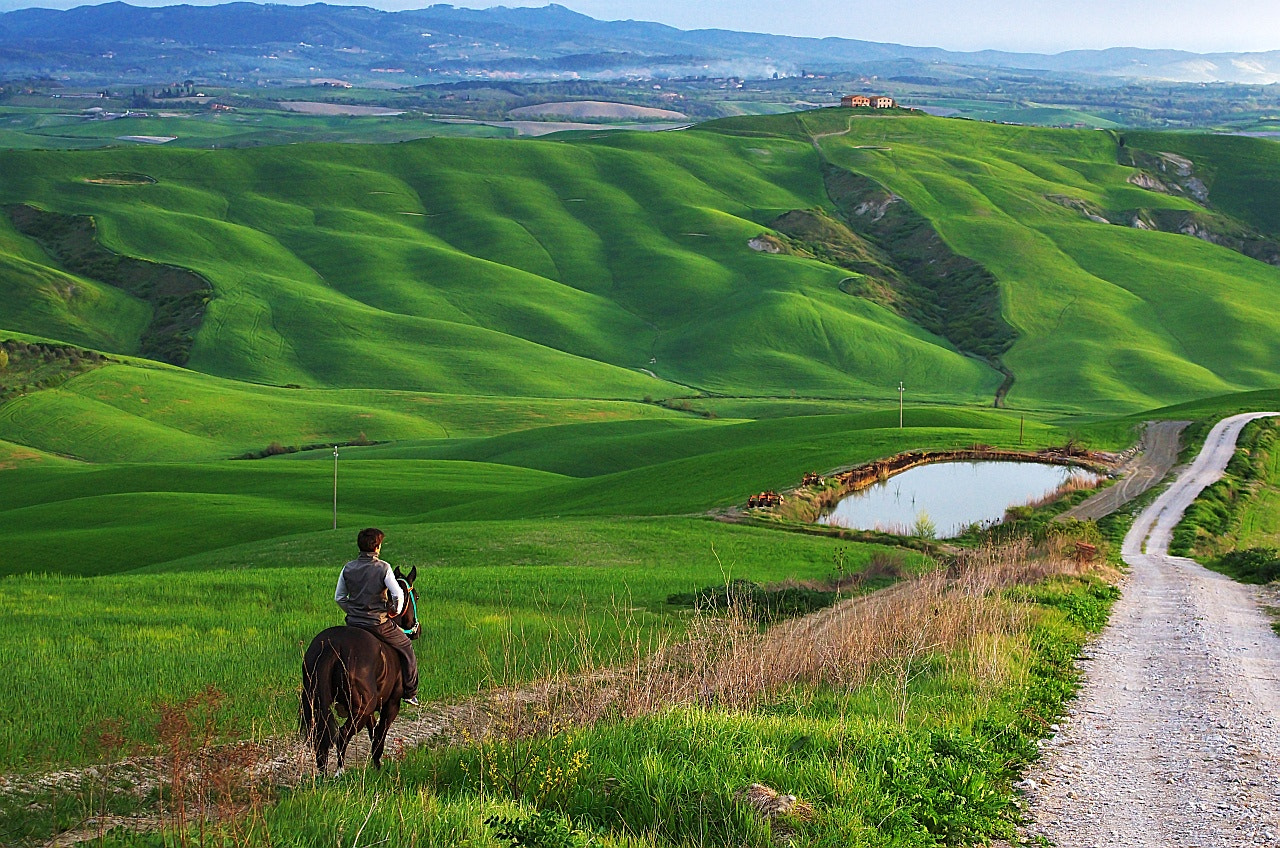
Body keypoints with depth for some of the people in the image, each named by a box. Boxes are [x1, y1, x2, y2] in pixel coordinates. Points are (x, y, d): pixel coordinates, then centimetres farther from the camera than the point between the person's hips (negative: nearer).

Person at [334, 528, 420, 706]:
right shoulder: (383, 568, -12)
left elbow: (339, 597, 8)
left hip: (353, 623, 4)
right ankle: (410, 693, 15)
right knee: (406, 648, 14)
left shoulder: (348, 569, 2)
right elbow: (398, 595, -18)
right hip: (378, 623, -4)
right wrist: (396, 611, 1)